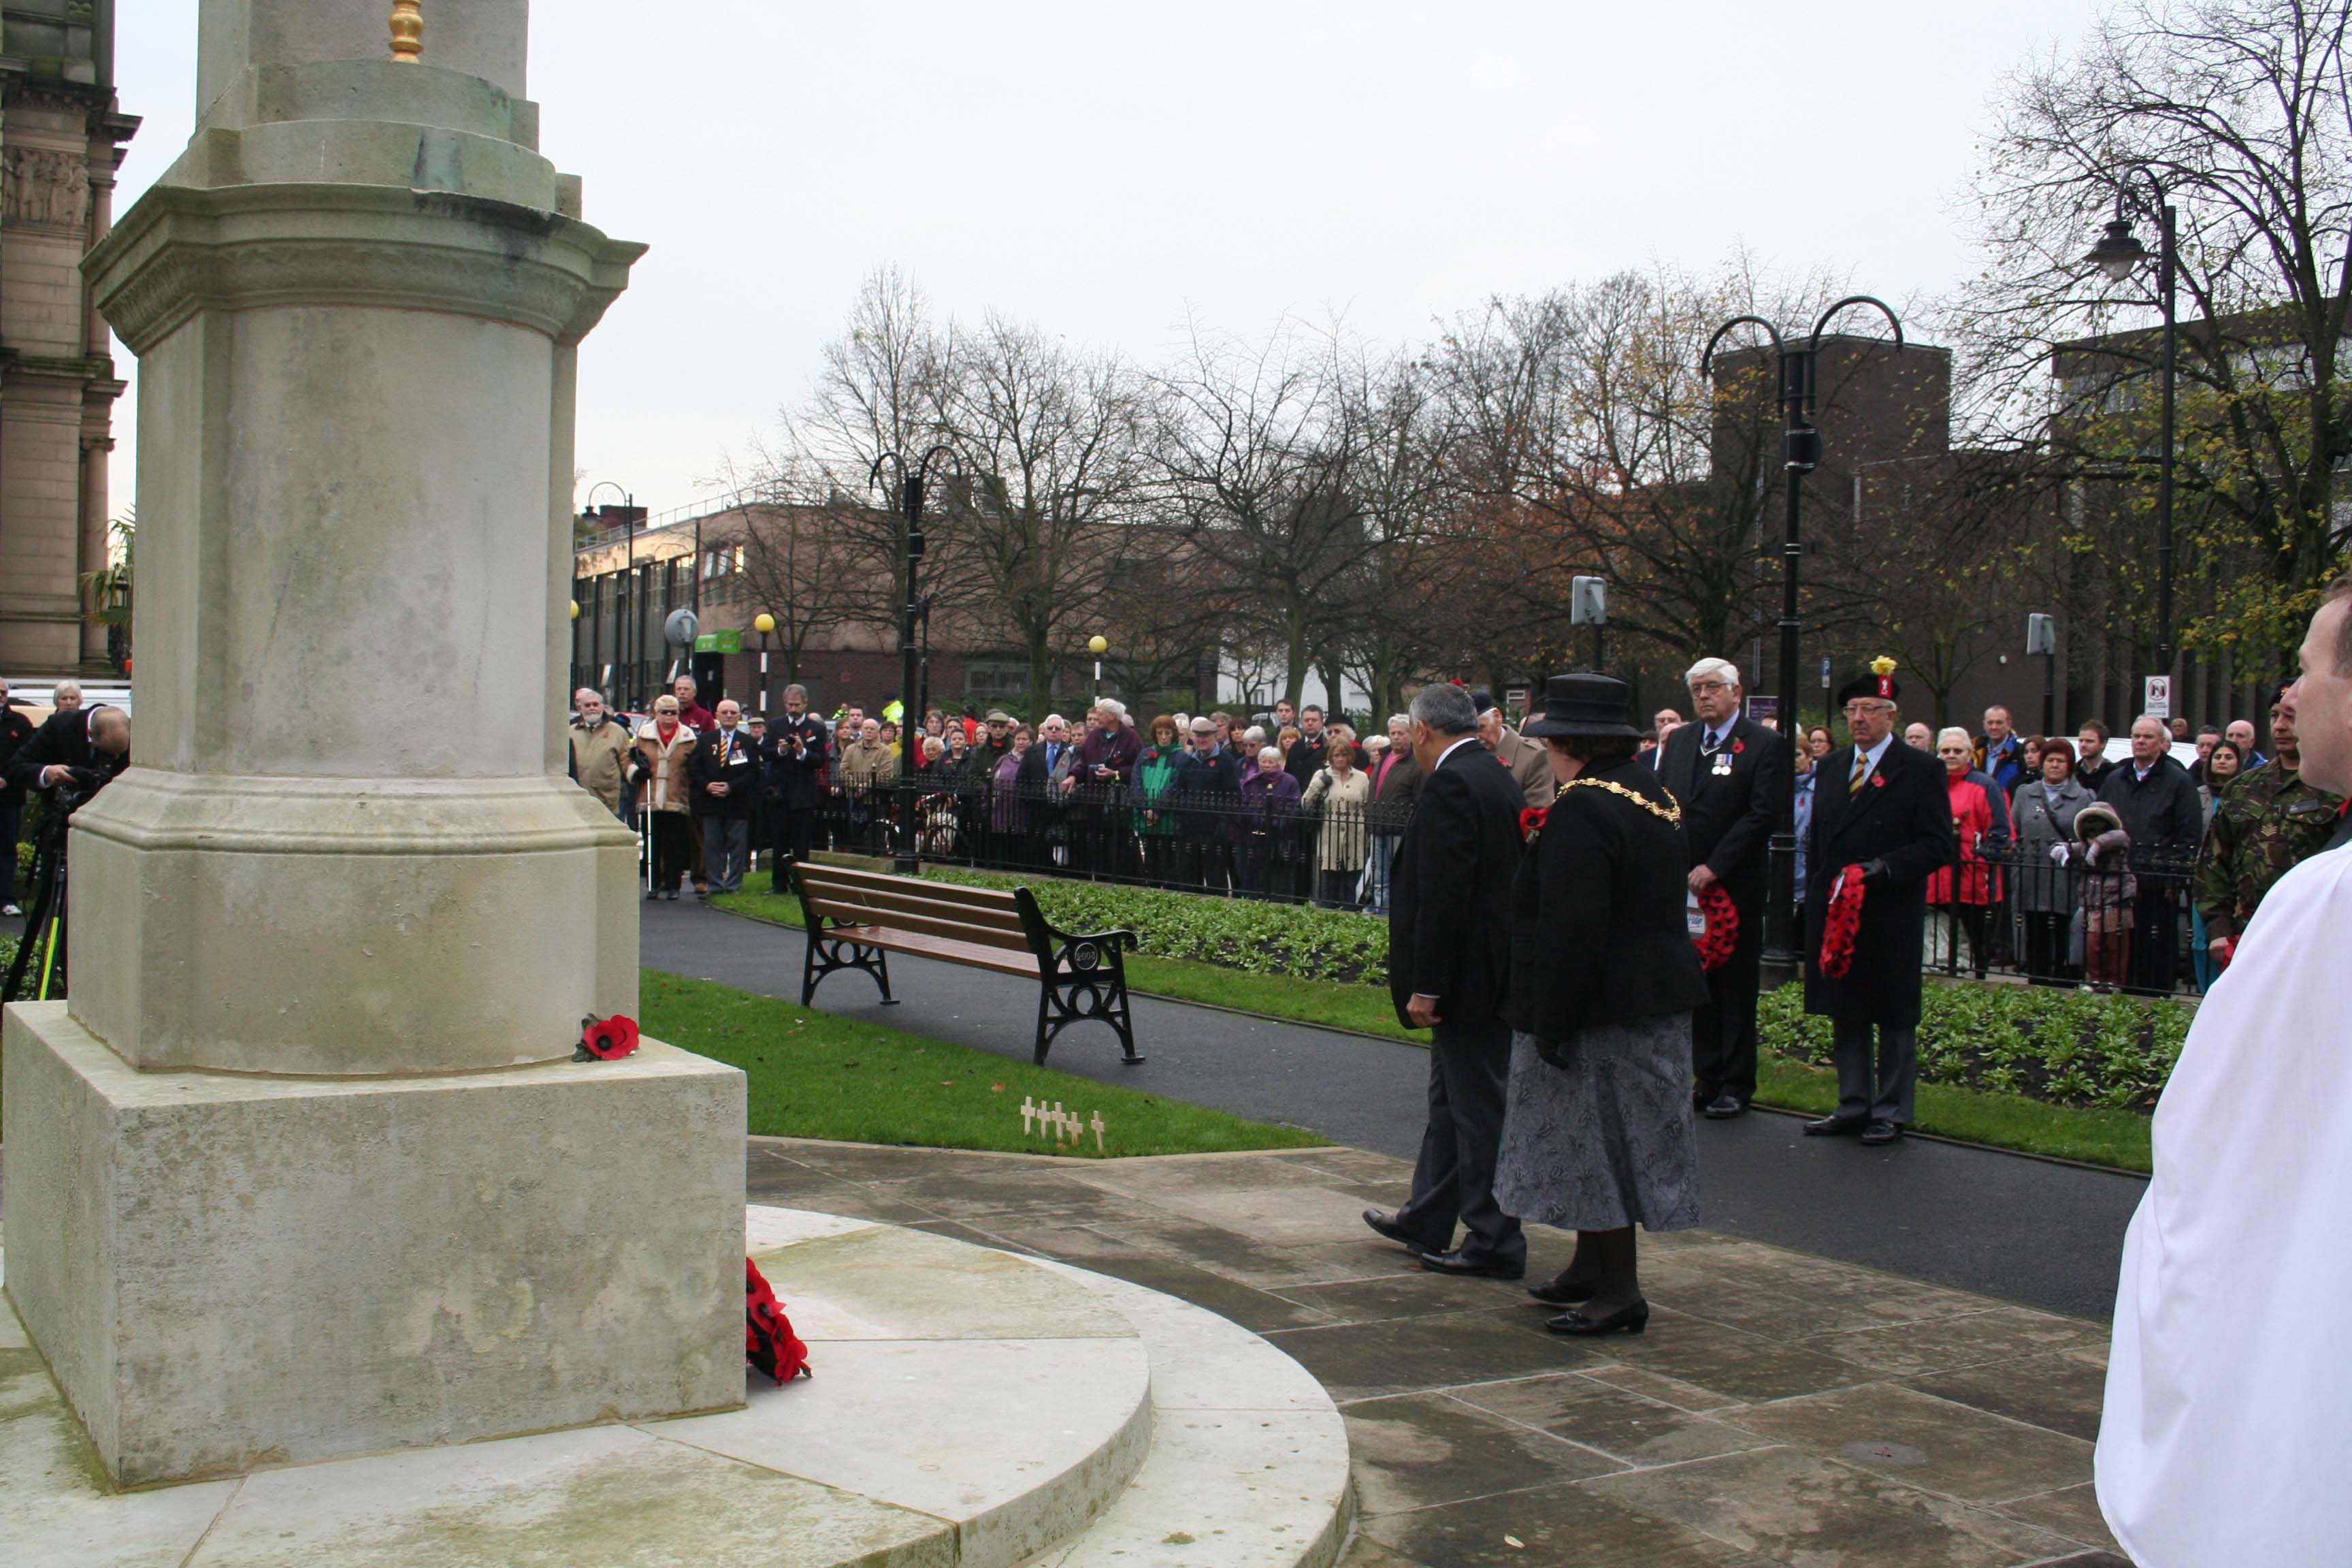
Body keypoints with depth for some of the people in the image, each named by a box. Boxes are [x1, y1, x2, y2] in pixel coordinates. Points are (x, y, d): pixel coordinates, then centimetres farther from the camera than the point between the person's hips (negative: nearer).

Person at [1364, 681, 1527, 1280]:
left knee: (1477, 1107, -2)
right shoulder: (1497, 778, 12)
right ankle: (1427, 1220, 30)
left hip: (1467, 976, -10)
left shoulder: (1449, 785, -18)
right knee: (1451, 1097, 18)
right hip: (1492, 972, 10)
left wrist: (1426, 987, -19)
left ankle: (1495, 1242, 7)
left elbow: (1442, 893, -23)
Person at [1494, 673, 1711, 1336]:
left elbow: (1569, 930, -24)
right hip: (1657, 998, 10)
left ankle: (1619, 1293, 4)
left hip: (1602, 1008, -10)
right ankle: (1591, 1268, 30)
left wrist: (1552, 1024, -20)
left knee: (1598, 1138, -2)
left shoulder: (1581, 809, -20)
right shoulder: (1651, 793, 11)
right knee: (1613, 1137, 18)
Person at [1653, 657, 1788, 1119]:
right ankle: (1707, 1077, 19)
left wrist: (1713, 867, -17)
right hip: (1684, 885, 5)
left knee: (1736, 988, 2)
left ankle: (1736, 1084, 10)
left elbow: (1763, 815, -13)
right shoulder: (1679, 741, 12)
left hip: (1736, 886, -5)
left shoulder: (1765, 745, -6)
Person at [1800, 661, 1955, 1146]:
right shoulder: (1832, 766, 13)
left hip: (1891, 917, -5)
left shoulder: (1921, 770, -5)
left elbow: (1938, 846, -9)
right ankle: (1853, 1106, 20)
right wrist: (1817, 897, 9)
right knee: (1845, 1015, 11)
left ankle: (1891, 1112, 13)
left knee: (1894, 1017, 4)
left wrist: (1883, 867, -20)